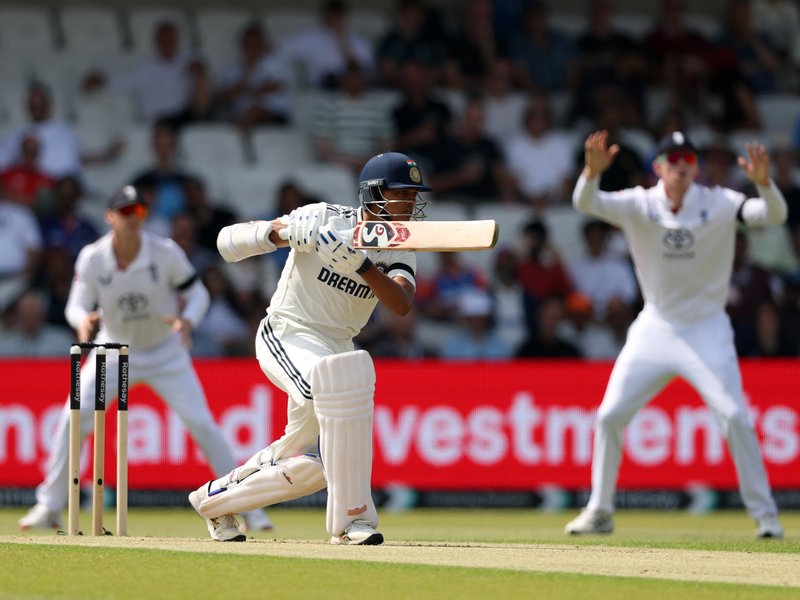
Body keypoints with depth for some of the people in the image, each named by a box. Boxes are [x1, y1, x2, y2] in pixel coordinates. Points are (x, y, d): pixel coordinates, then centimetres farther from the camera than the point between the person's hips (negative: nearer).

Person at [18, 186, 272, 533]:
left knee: (202, 424, -9)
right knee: (73, 419, -11)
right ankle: (49, 507, 2)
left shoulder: (166, 253, -19)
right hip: (114, 350, 1)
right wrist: (83, 320, -33)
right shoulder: (91, 259, -16)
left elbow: (196, 292, -8)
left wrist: (188, 320, -29)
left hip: (166, 353, -1)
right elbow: (77, 305, -9)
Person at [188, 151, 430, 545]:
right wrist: (283, 231, -36)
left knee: (310, 461, 12)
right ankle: (351, 517, -30)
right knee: (340, 385, -35)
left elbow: (401, 306, -23)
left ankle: (214, 499, 37)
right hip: (285, 336, -7)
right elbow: (227, 242, -18)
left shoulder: (399, 253, -2)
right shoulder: (324, 219, -17)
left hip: (336, 347, 7)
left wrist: (360, 264, -38)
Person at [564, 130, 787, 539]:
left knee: (735, 416, -14)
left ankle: (765, 515, -3)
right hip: (655, 328, 2)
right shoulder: (639, 205, -8)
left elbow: (774, 215, -23)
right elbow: (585, 203, -23)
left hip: (707, 329, -2)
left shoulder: (719, 204, -10)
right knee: (609, 415, 0)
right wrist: (593, 171, -45)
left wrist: (763, 182, -44)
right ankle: (599, 512, 15)